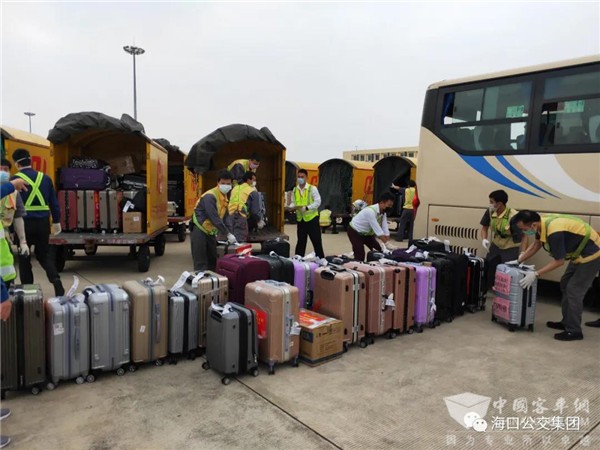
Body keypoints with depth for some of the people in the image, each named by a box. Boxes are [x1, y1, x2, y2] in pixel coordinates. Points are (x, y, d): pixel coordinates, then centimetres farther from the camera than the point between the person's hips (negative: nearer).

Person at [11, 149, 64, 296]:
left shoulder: (15, 180, -6)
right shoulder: (45, 178, 6)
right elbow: (54, 202, 8)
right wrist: (56, 222, 16)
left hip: (24, 223, -3)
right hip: (43, 222, 3)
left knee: (24, 258, 11)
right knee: (43, 254, 16)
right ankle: (56, 280, -4)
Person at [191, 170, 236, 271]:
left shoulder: (225, 197, 7)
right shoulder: (209, 196, -22)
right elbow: (214, 218, -28)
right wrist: (228, 234, -27)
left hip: (210, 232, 9)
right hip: (199, 231, -9)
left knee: (212, 260, 13)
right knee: (200, 263, -7)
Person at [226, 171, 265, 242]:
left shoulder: (234, 189, 19)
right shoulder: (253, 192, 1)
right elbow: (255, 210, -1)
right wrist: (260, 220, 15)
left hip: (230, 216, 6)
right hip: (241, 218, -6)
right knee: (240, 241, -1)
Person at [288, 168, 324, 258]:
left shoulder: (313, 188, -7)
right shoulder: (295, 190, 6)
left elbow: (318, 202, -12)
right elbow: (293, 202, 9)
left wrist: (306, 208, -23)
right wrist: (291, 207, -14)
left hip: (312, 218, -4)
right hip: (300, 219, 4)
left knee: (316, 240, 3)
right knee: (301, 241, 12)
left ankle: (321, 259, 17)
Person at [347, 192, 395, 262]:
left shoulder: (383, 212, -9)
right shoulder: (370, 211, -34)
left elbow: (385, 230, -10)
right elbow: (378, 230, -36)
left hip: (367, 233, 8)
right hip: (355, 232, -8)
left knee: (379, 251, 3)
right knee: (360, 255, -17)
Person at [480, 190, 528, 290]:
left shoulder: (513, 216, -29)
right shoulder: (490, 211, -12)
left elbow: (524, 236, -24)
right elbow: (484, 227, 5)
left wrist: (522, 255, -32)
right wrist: (484, 239, -14)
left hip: (511, 250, -5)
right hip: (495, 247, 6)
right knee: (488, 270, 8)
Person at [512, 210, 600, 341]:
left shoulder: (554, 232, -35)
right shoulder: (542, 222, -8)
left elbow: (559, 261, -25)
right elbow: (536, 244, 10)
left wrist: (535, 274, -21)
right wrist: (519, 261, 9)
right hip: (580, 253, 10)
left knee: (574, 290, -8)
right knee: (565, 285, 15)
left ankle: (574, 331, 1)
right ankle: (567, 322, 26)